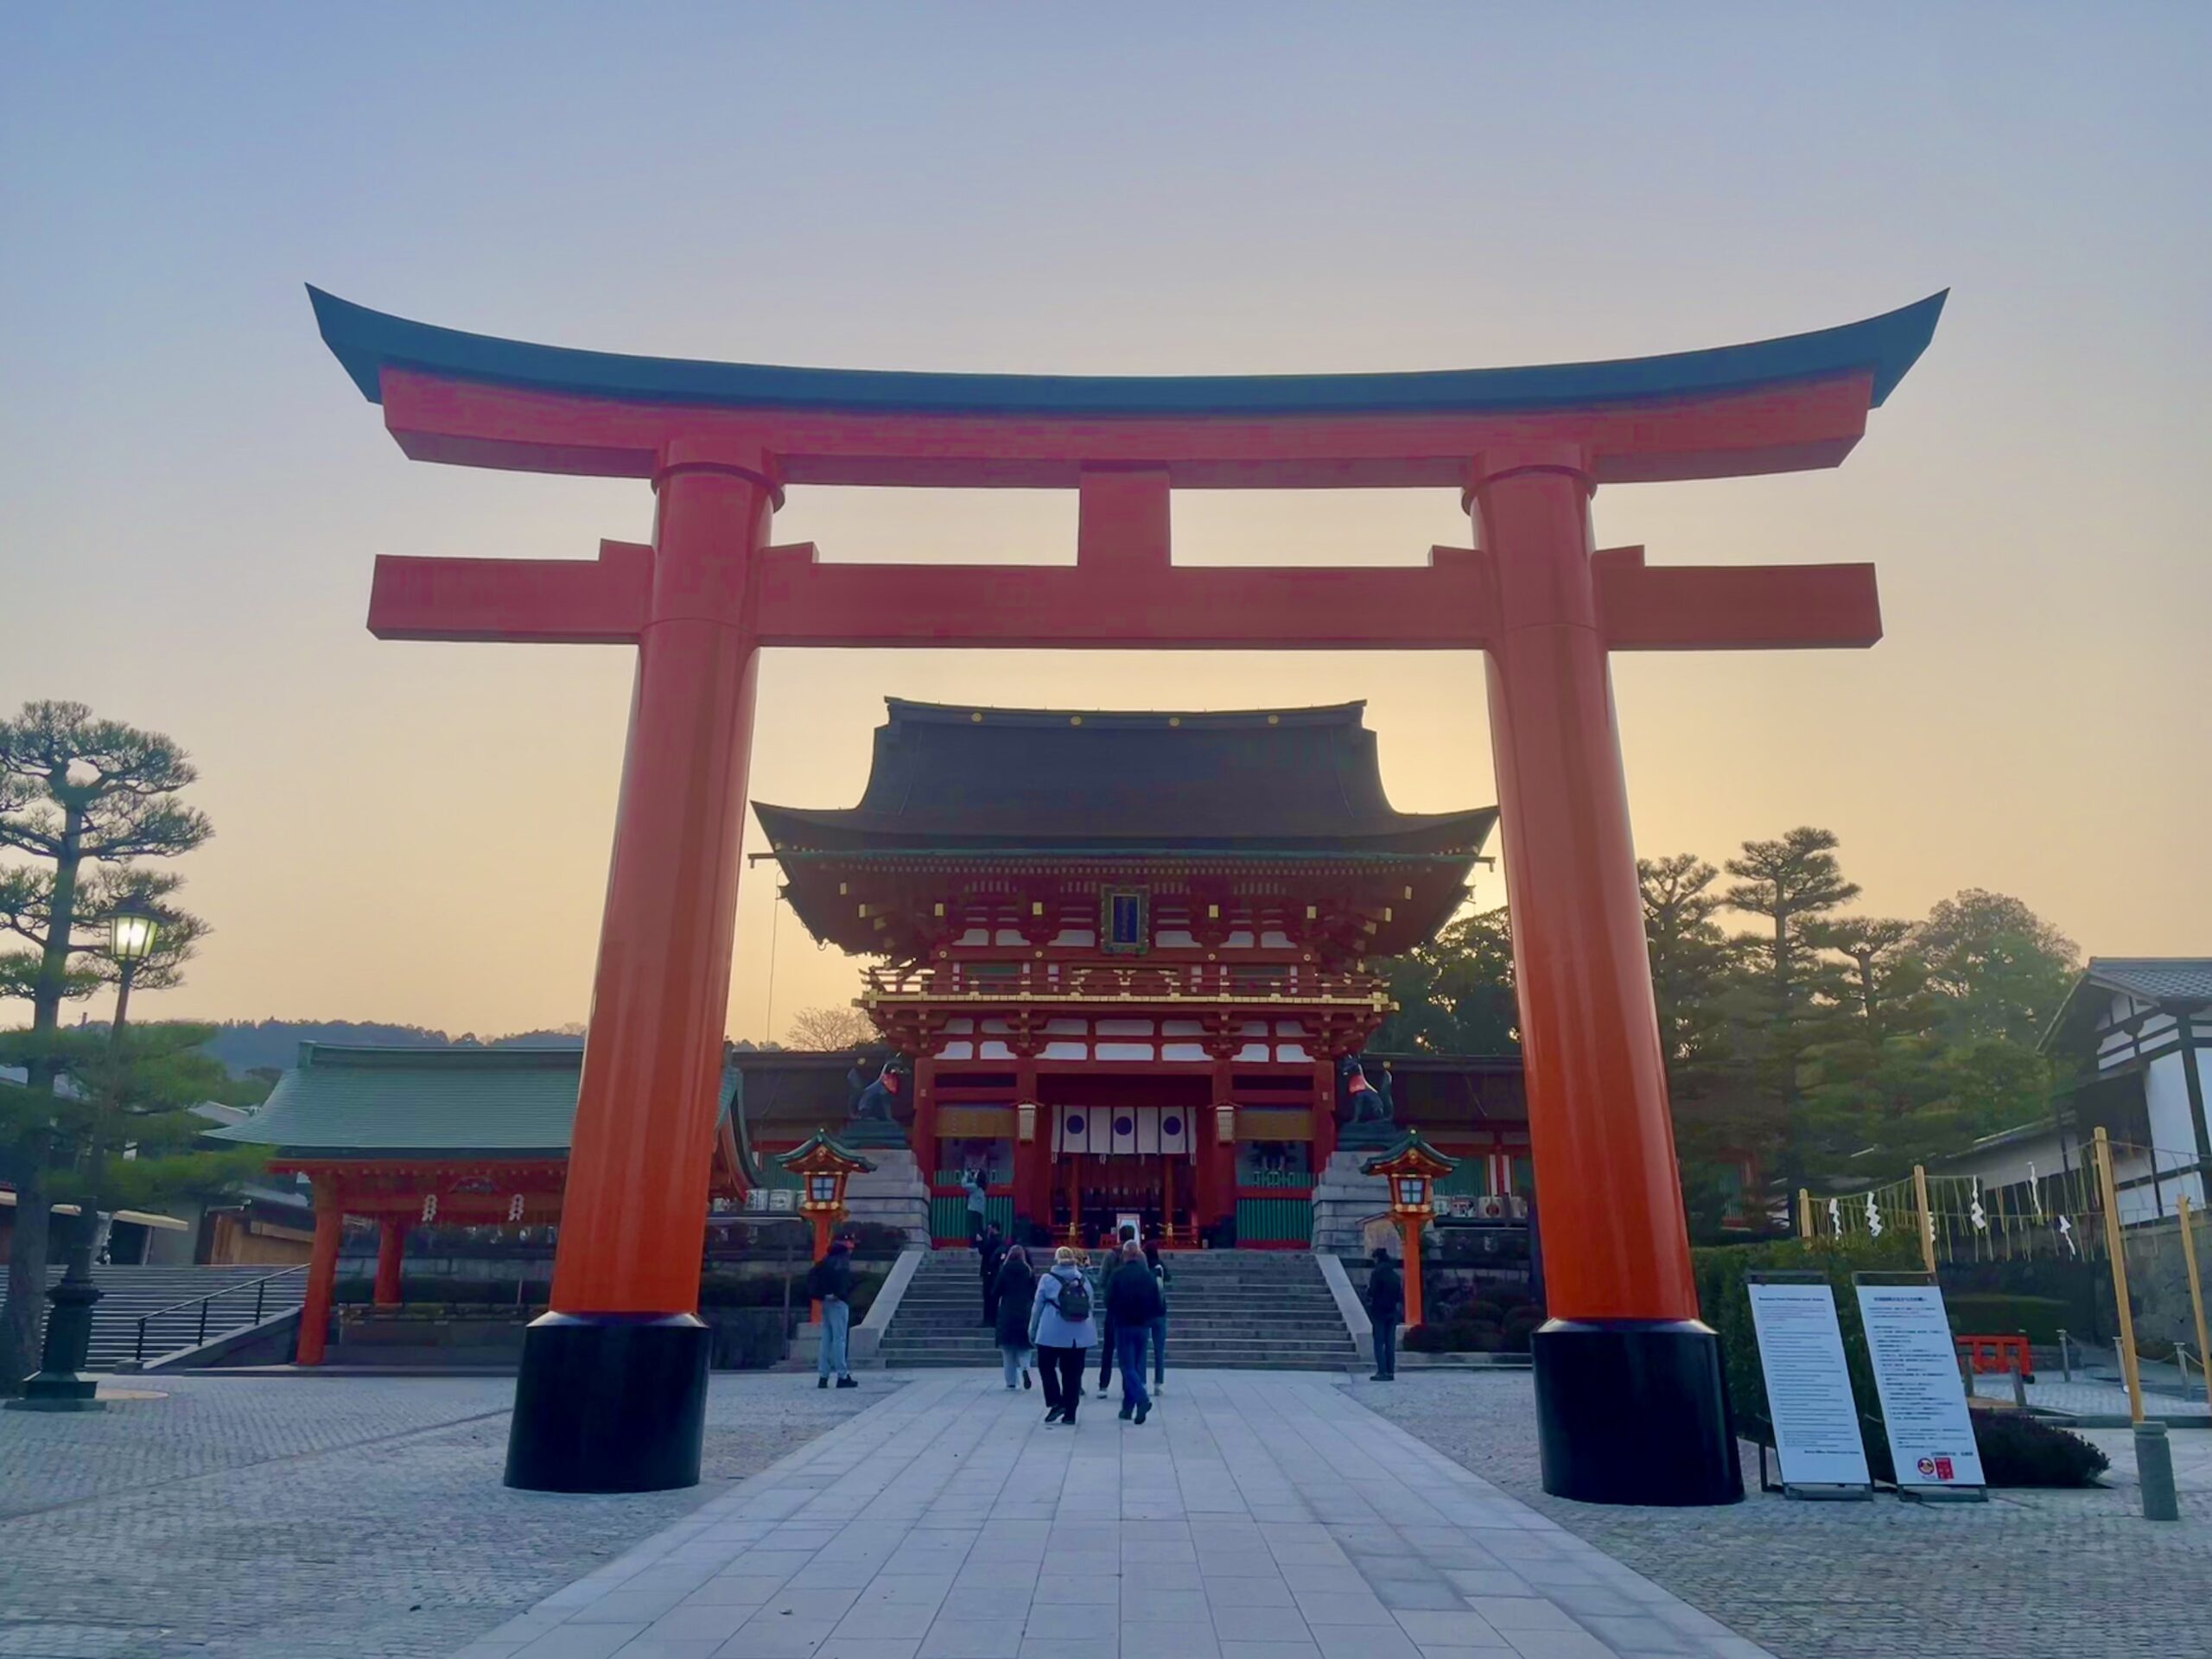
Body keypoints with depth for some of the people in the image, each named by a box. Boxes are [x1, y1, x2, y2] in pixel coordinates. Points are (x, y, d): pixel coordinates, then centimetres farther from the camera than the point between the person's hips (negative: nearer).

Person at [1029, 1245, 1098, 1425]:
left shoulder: (1047, 1279, -3)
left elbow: (1037, 1307, 0)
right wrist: (1091, 1328, 25)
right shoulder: (1084, 1280, 6)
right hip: (1079, 1335, 3)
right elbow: (1091, 1305, 11)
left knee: (1047, 1366, 14)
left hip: (1052, 1333, -3)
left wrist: (1032, 1331, 9)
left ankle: (1055, 1402, -1)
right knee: (1073, 1373, 8)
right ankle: (1070, 1414, 8)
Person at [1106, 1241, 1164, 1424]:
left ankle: (1142, 1400, -24)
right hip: (1143, 1326, 4)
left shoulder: (1117, 1274, -9)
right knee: (1136, 1366, 14)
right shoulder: (1148, 1276, 0)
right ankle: (1128, 1408, 17)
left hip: (1123, 1325, -4)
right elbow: (1157, 1305, 1)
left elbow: (1109, 1301, -8)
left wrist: (1111, 1320, 11)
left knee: (1128, 1366, -2)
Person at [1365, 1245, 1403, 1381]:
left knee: (1379, 1343, -3)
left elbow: (1372, 1292, -14)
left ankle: (1382, 1372, -7)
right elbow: (1400, 1294, 8)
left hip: (1379, 1310, -6)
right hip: (1392, 1311, 6)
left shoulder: (1377, 1273, -12)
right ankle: (1390, 1371, 10)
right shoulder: (1395, 1274, 8)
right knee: (1390, 1343, 10)